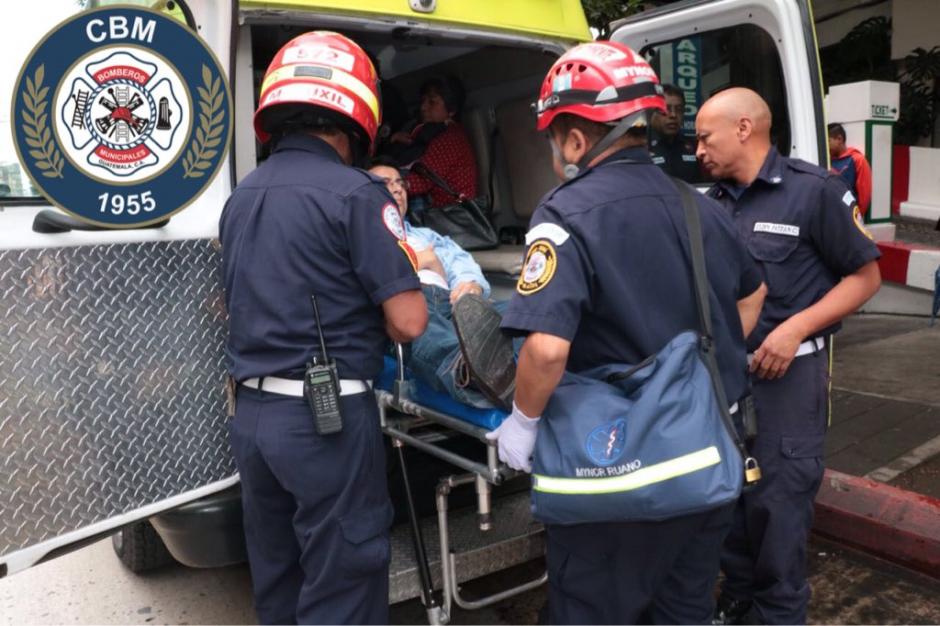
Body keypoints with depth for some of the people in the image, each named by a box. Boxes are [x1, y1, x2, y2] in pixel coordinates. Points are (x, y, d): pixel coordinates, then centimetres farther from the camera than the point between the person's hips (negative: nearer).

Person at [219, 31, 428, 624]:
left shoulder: (241, 198, 10)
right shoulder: (355, 193, -12)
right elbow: (408, 323, -15)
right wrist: (410, 272, 6)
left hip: (252, 414, 7)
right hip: (328, 417, -7)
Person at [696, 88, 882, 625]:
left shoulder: (813, 189, -9)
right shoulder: (713, 203, 8)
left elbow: (866, 276, -6)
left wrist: (795, 328, -18)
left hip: (787, 373, -6)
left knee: (777, 501, 3)